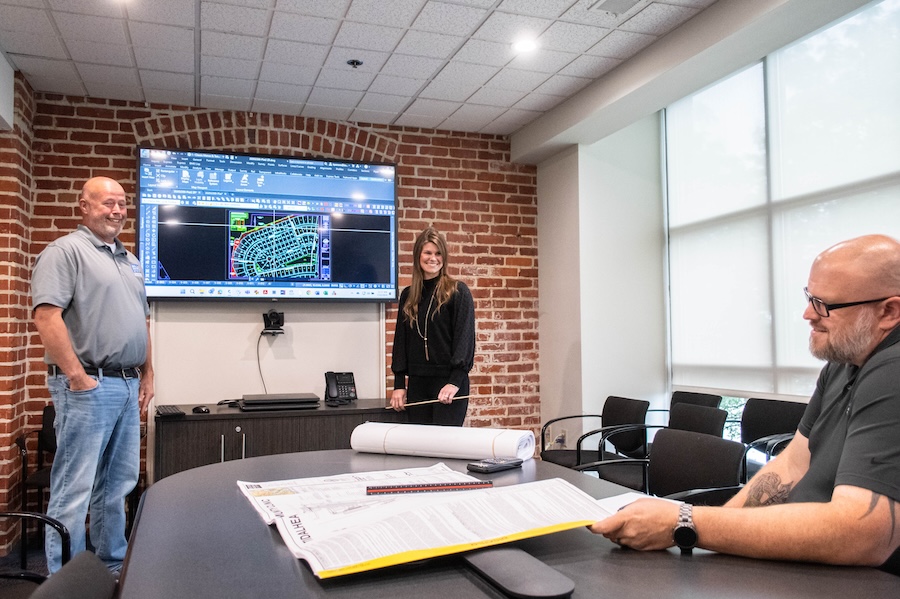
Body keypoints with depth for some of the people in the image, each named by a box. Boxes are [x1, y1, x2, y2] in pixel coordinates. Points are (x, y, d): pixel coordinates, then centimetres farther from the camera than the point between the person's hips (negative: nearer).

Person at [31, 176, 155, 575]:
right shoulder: (65, 251, -7)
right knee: (74, 489, -1)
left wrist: (147, 374, 16)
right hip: (88, 385, -8)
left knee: (118, 484, 15)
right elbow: (46, 316, -17)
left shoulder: (130, 260, 18)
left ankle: (114, 565, 28)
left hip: (128, 385, 8)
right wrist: (78, 378, -19)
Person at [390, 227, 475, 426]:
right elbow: (400, 340, 12)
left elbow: (465, 337, -8)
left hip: (450, 382, -4)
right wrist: (399, 384, 6)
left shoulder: (458, 291, -3)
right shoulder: (408, 296, 11)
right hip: (417, 383, 5)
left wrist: (455, 381, -16)